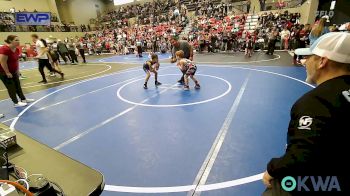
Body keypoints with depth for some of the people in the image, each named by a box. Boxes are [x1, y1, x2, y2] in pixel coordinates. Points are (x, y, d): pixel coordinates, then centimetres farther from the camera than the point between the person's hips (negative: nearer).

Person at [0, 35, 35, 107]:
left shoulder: (16, 49, 1)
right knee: (11, 87, -1)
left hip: (14, 71, 8)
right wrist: (7, 72, -20)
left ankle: (23, 99, 24)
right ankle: (16, 103, 9)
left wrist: (17, 70, 9)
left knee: (18, 85, 14)